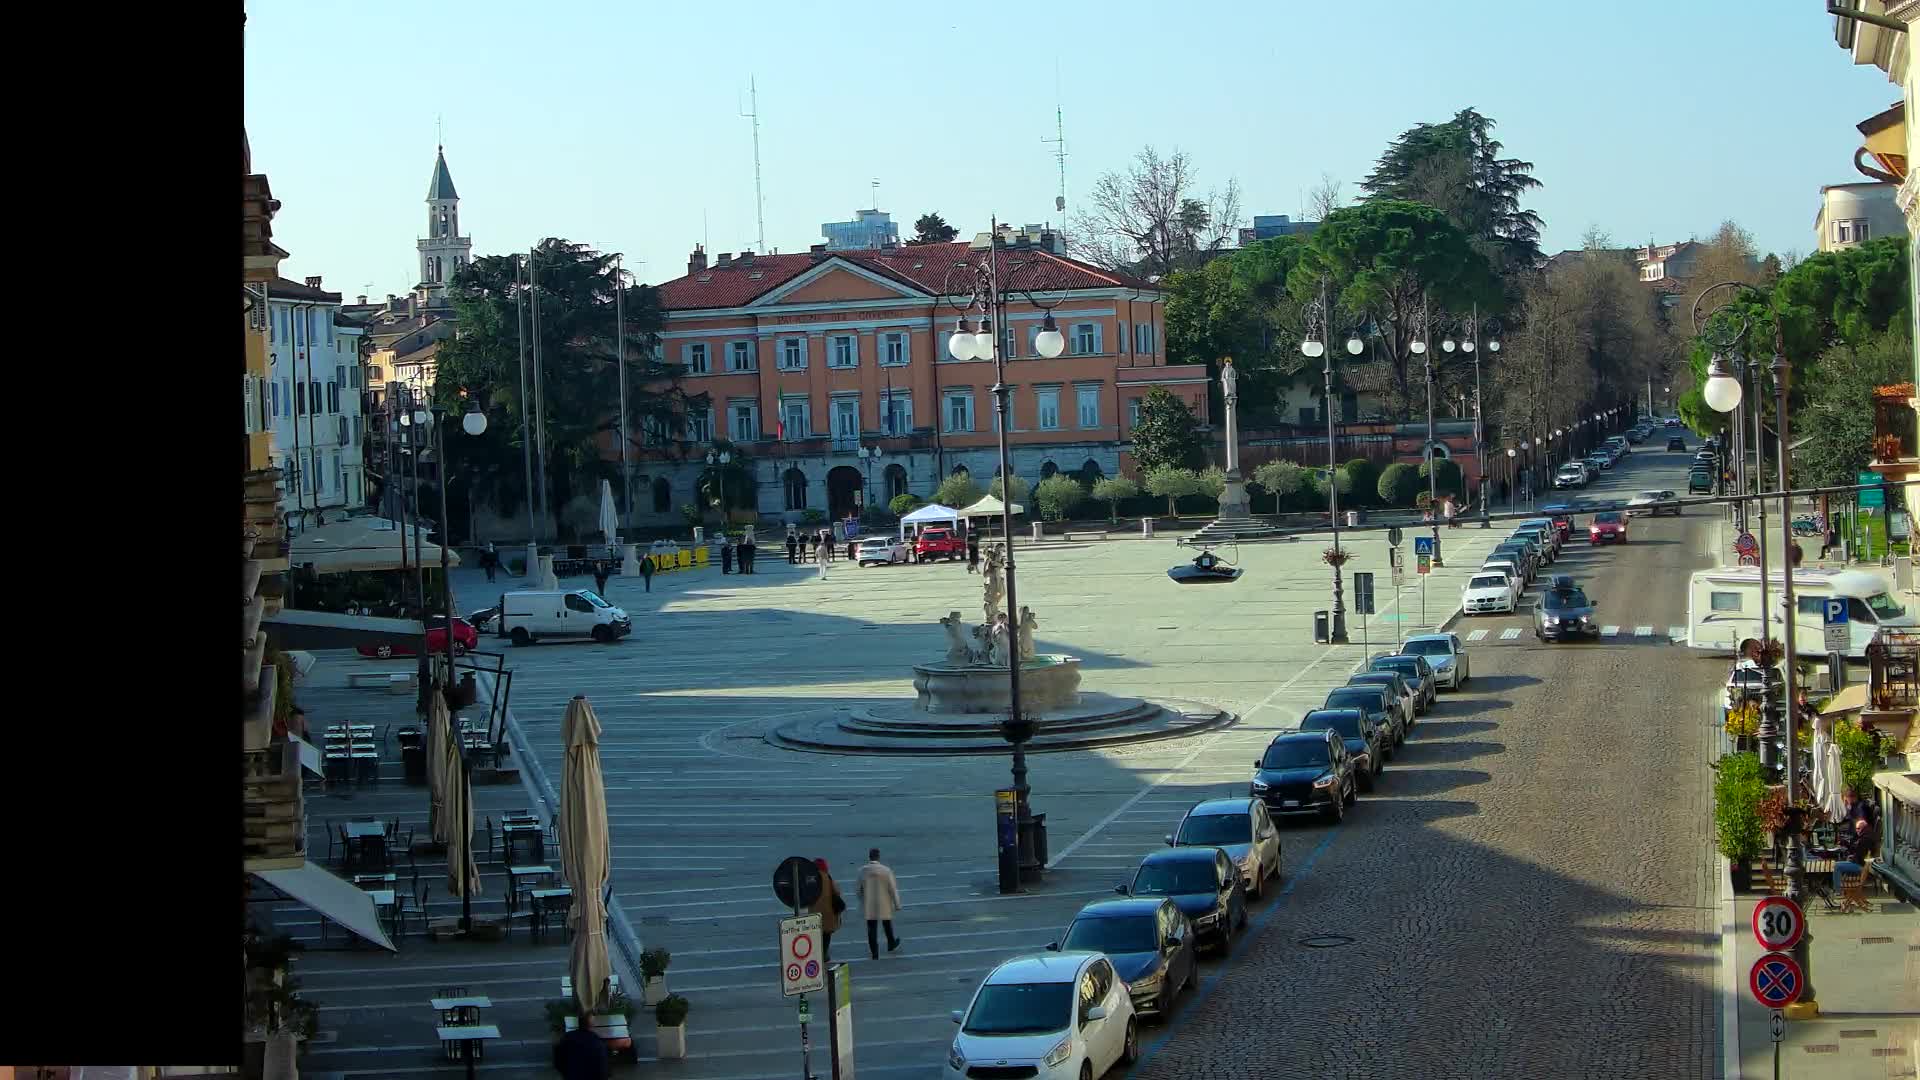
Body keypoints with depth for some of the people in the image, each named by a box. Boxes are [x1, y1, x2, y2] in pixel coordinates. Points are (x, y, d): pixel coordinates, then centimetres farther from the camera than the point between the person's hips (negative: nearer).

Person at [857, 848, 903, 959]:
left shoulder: (862, 871, -10)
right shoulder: (886, 870, -16)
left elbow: (858, 890, -1)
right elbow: (893, 889, -12)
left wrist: (862, 901, 17)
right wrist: (897, 904, -2)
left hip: (869, 905, 1)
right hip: (884, 904, -1)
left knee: (872, 928, 8)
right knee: (887, 924, 23)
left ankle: (874, 952, 10)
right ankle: (891, 944, 42)